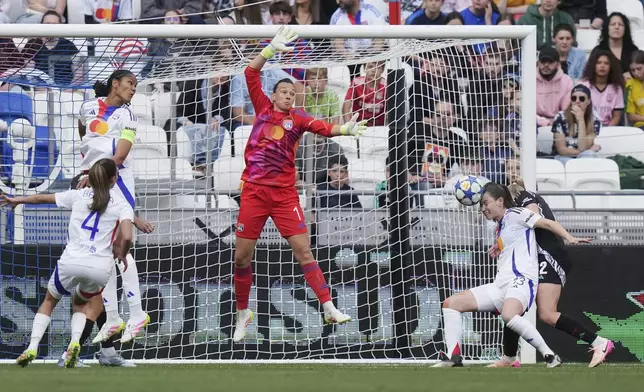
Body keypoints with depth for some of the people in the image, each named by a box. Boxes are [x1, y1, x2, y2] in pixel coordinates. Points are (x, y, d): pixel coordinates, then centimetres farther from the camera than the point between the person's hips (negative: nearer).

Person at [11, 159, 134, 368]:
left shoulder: (79, 196, 11)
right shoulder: (121, 205, 6)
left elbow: (42, 198, 22)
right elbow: (127, 238, -9)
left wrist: (16, 200, 39)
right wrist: (122, 255, 13)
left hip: (72, 261, 0)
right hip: (101, 266, 0)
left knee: (50, 301, 25)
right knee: (80, 302, 29)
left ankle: (32, 346, 8)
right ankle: (75, 341, 1)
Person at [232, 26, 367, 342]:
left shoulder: (298, 119, 4)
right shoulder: (263, 108, 9)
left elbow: (323, 127, -14)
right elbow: (250, 73, 5)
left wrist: (344, 129, -34)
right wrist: (272, 49, -5)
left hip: (284, 194, -1)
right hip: (254, 191, 1)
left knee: (303, 250, -9)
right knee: (242, 256, 3)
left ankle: (329, 309, -12)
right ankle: (243, 313, 20)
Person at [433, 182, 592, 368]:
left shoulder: (516, 214, -1)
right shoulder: (500, 225, 24)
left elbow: (548, 223, -10)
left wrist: (570, 238, -21)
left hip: (521, 279, -10)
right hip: (501, 285, 10)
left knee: (508, 315, -40)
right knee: (451, 303, 4)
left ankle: (550, 356, -32)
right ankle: (454, 357, -1)